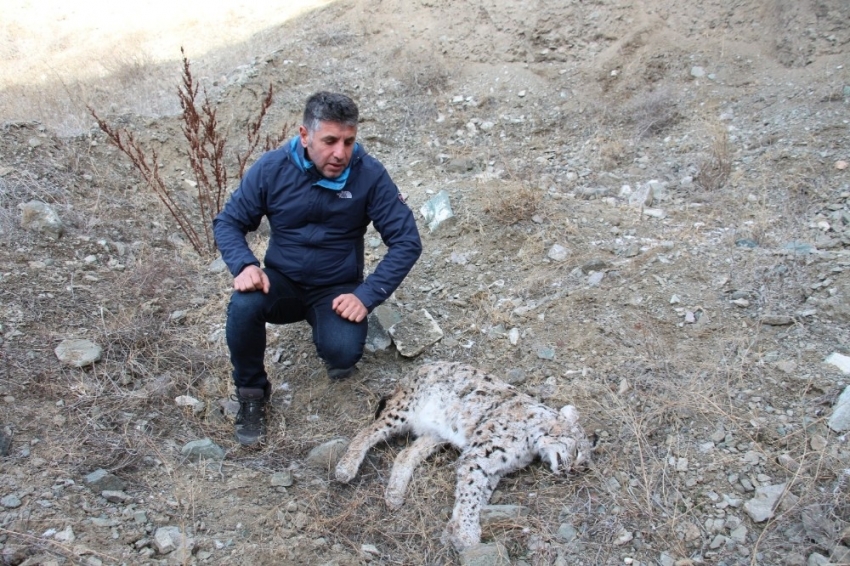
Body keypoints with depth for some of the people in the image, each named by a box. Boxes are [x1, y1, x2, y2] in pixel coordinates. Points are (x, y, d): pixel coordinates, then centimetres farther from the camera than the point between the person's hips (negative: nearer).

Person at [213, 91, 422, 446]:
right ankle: (251, 391, -4)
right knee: (244, 305, -31)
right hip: (281, 281, 1)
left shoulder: (369, 175, -15)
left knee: (343, 353, -30)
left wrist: (367, 295, -23)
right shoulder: (272, 167, -11)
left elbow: (406, 241, -13)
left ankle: (331, 333, 10)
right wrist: (244, 265, -24)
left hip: (336, 290, -1)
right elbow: (228, 222, -3)